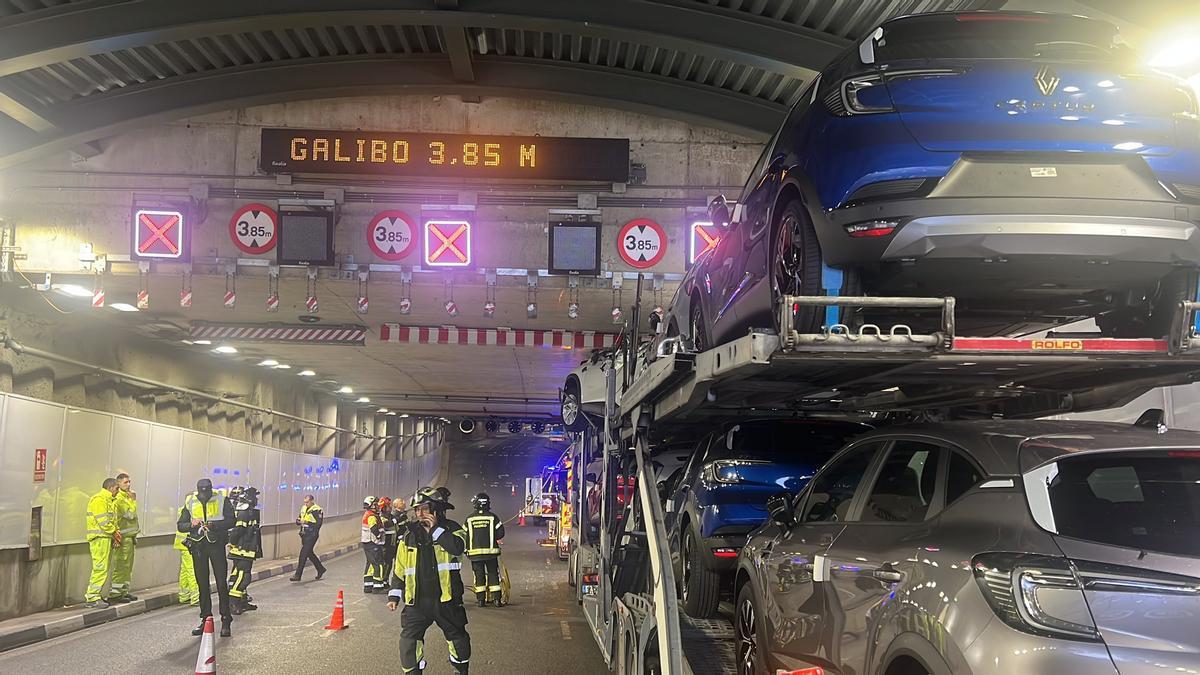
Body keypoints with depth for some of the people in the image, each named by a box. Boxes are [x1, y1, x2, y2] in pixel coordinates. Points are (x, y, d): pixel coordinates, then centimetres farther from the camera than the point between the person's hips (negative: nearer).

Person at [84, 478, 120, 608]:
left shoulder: (108, 500, 21)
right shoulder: (99, 499, -12)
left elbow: (112, 519, 24)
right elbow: (102, 521, -20)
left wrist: (116, 531, 8)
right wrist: (114, 532, -11)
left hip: (107, 538, 11)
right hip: (100, 538, -11)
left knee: (103, 568, 12)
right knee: (100, 567, -10)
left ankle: (91, 596, 17)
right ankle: (92, 598, -8)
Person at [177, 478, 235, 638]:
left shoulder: (221, 500, -4)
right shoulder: (190, 502, 3)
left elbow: (231, 520, -9)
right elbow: (180, 526, 3)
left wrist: (214, 525, -24)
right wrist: (192, 524, -17)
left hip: (216, 543, -3)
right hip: (198, 545, 3)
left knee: (221, 583, -5)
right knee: (202, 583, 8)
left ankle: (226, 621, -1)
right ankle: (205, 620, 17)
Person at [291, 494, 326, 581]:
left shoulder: (317, 510, -11)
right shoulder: (303, 509, 14)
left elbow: (319, 523, -18)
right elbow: (298, 519, 19)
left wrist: (307, 523, -24)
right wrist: (299, 521, -5)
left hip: (312, 535, -9)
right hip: (304, 535, 9)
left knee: (303, 553, -10)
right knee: (309, 553, 16)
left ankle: (298, 575, -8)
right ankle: (320, 569, 33)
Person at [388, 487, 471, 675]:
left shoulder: (451, 529, -2)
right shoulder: (409, 534, 4)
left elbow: (458, 547, -25)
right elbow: (399, 568, 10)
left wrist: (436, 529, -21)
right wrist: (394, 595, 7)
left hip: (446, 598, -1)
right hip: (416, 601, 2)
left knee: (457, 636, 13)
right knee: (409, 638, -7)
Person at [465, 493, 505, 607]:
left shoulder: (469, 519, -1)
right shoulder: (493, 517, -4)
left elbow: (464, 535, 3)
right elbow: (500, 533, -4)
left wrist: (467, 549, 16)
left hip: (474, 552, 1)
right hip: (491, 551, -1)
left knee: (478, 575, 8)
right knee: (493, 573, 6)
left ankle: (481, 599, 9)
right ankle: (496, 599, 3)